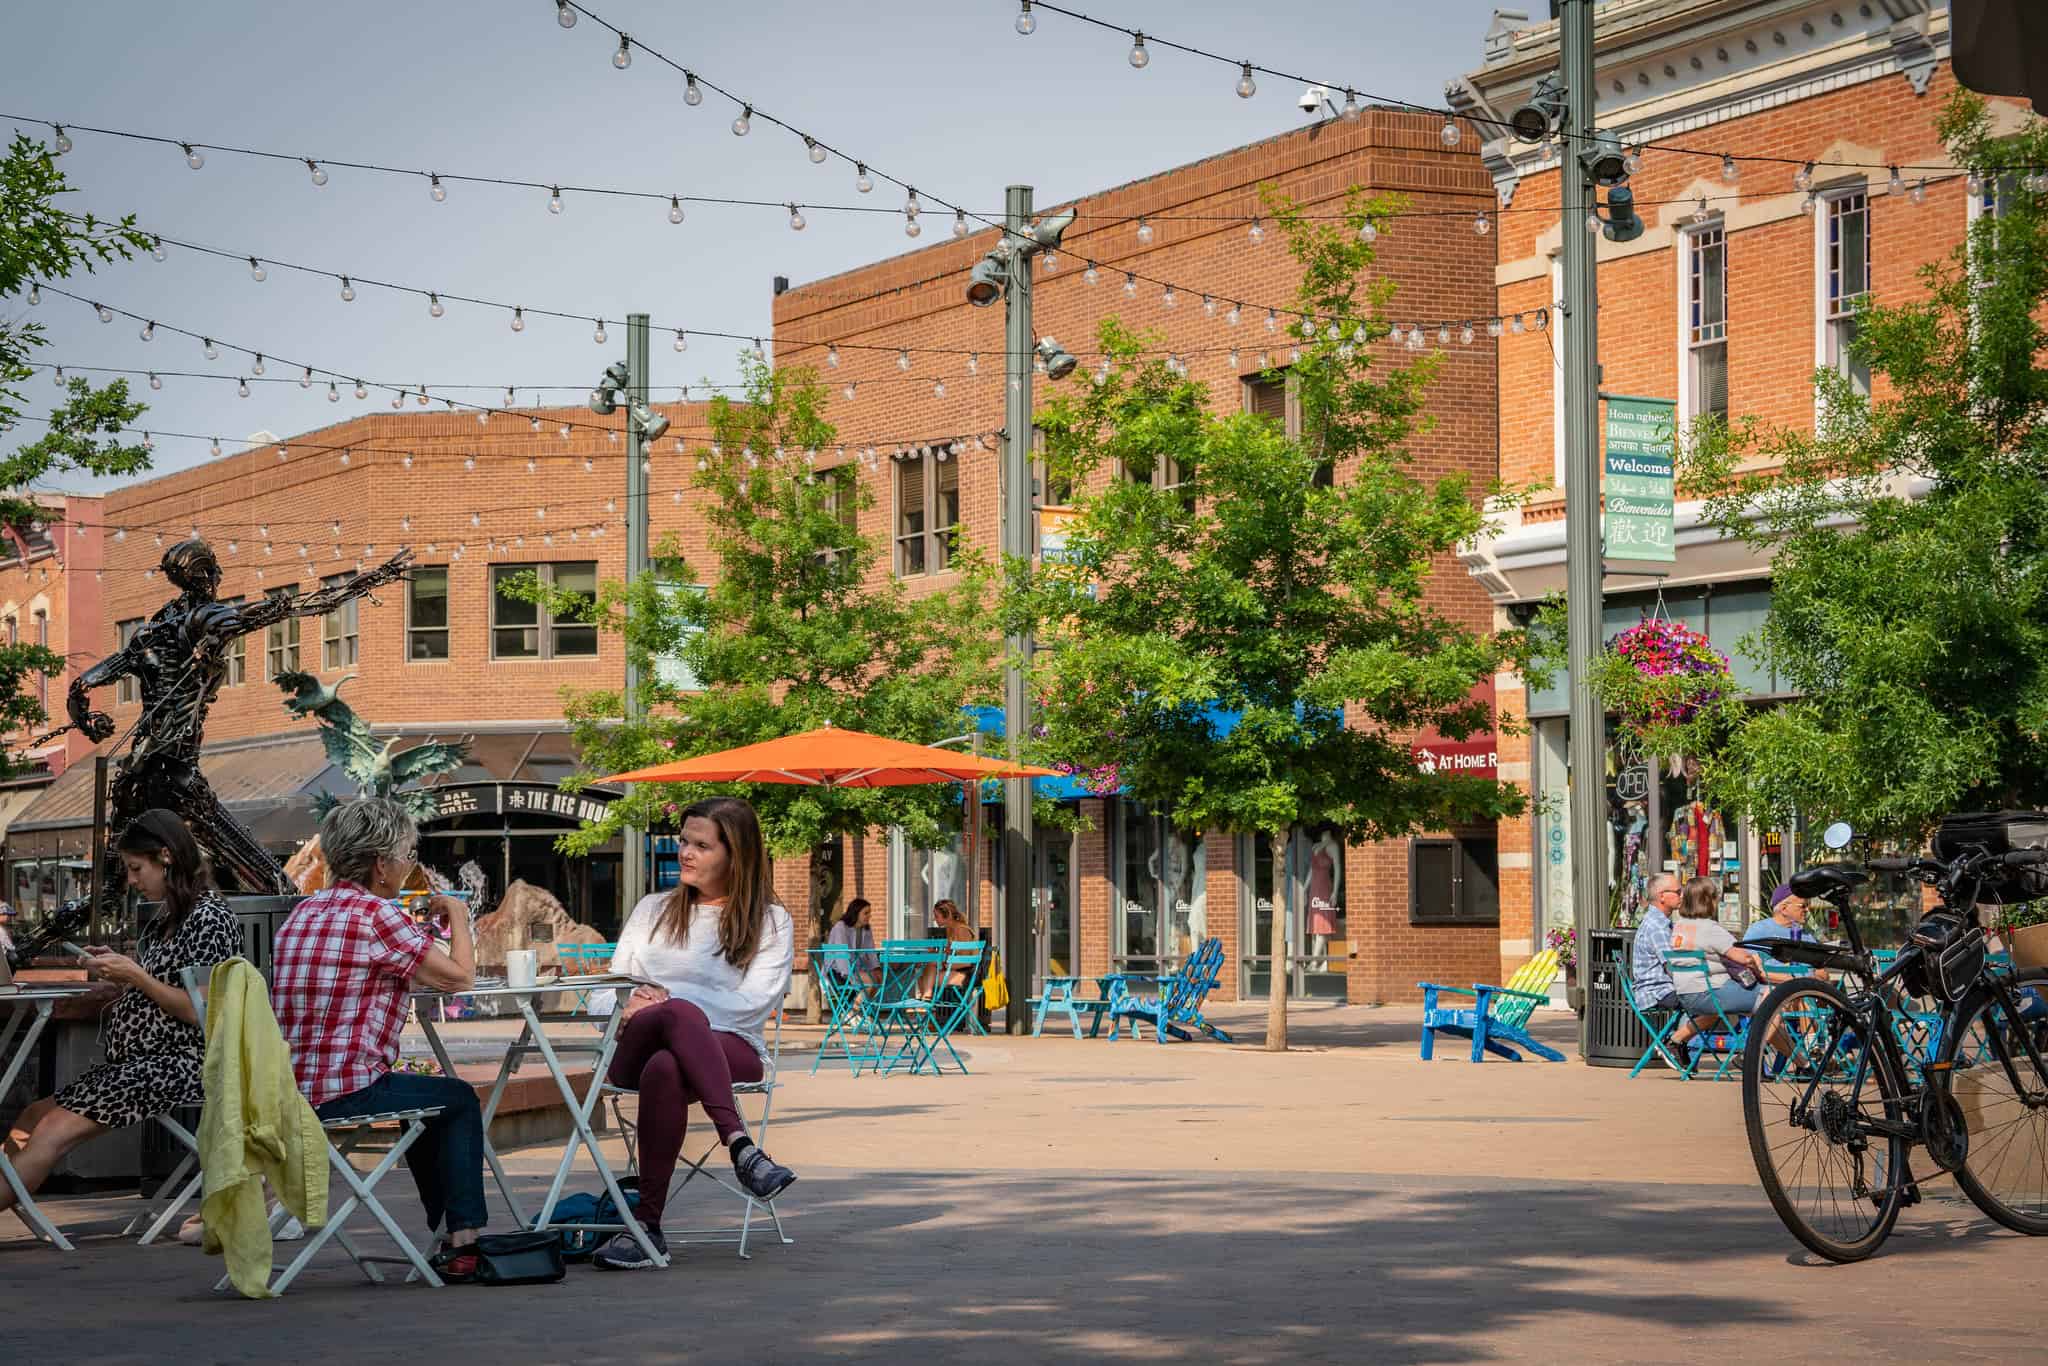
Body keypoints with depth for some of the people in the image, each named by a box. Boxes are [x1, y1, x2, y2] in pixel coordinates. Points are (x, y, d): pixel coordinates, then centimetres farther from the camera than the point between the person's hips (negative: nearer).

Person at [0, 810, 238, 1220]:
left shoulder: (209, 918, -10)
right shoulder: (166, 918, 19)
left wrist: (136, 976, -13)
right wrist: (118, 968, 9)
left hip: (179, 1064, -10)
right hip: (135, 1061, 10)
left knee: (53, 1131, -22)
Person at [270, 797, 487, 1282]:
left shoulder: (304, 912, 13)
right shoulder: (376, 915, -14)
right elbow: (459, 976, -11)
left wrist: (416, 935, 20)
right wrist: (458, 916, 5)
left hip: (292, 1089, 9)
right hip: (345, 1091, -9)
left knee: (428, 1098, 31)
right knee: (459, 1100, 15)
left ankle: (447, 1235, 36)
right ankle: (463, 1242, 13)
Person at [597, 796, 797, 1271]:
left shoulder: (771, 922, 15)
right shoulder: (653, 910, 27)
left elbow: (756, 1002, -1)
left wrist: (669, 996, -12)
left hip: (731, 1049, -2)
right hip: (636, 1049, 2)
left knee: (665, 1069, -40)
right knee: (679, 1012, -38)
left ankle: (647, 1224, -43)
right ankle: (740, 1147, -53)